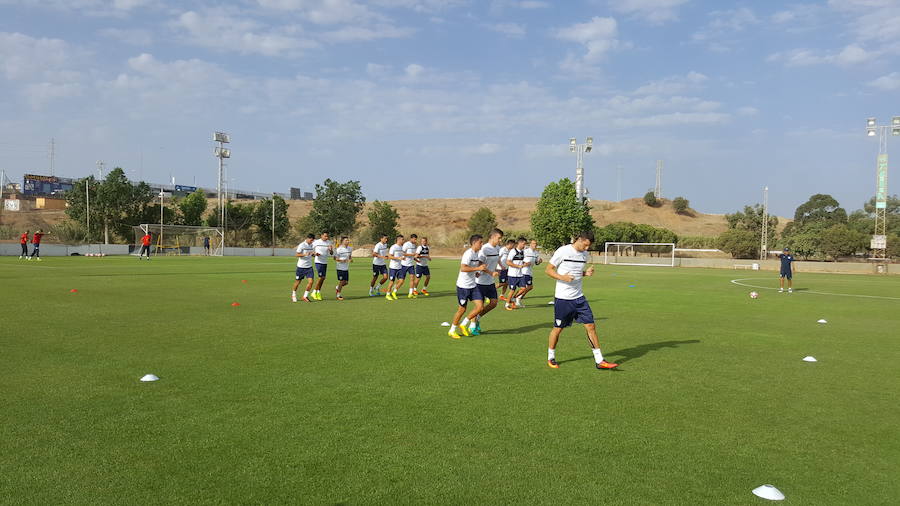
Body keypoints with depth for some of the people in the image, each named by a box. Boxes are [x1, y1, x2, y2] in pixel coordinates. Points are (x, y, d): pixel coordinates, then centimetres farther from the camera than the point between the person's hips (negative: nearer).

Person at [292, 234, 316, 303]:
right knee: (298, 282, 9)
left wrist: (315, 254, -7)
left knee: (310, 282, -9)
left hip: (309, 267, 4)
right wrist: (305, 254, -28)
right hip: (301, 267, -4)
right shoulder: (302, 245, -12)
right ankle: (293, 294, 33)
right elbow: (297, 255, -13)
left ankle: (305, 296, 5)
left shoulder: (312, 245, 6)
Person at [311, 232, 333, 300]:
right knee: (321, 277, -13)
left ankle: (318, 292, 21)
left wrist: (331, 250, -15)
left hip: (325, 262, 5)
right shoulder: (316, 242, -8)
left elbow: (331, 253, 8)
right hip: (318, 262, -5)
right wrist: (315, 254, -17)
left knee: (323, 278, 7)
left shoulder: (329, 243, 4)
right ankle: (314, 292, 0)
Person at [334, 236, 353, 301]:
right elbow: (335, 258, -9)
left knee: (346, 282, 6)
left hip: (346, 268, 6)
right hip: (340, 268, -6)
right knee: (341, 281, -4)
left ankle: (337, 288, 34)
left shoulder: (350, 248, 6)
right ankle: (338, 295, 12)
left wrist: (351, 259, -1)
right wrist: (341, 260, -23)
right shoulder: (339, 249, -13)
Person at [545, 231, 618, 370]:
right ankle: (551, 357, 25)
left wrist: (586, 273, 0)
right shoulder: (563, 251, -11)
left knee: (590, 326, -1)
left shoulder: (586, 255, 7)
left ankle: (599, 361, 5)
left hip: (579, 297, 5)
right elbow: (548, 269, -6)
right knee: (558, 328, 4)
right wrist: (562, 277, -23)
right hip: (562, 298, -5)